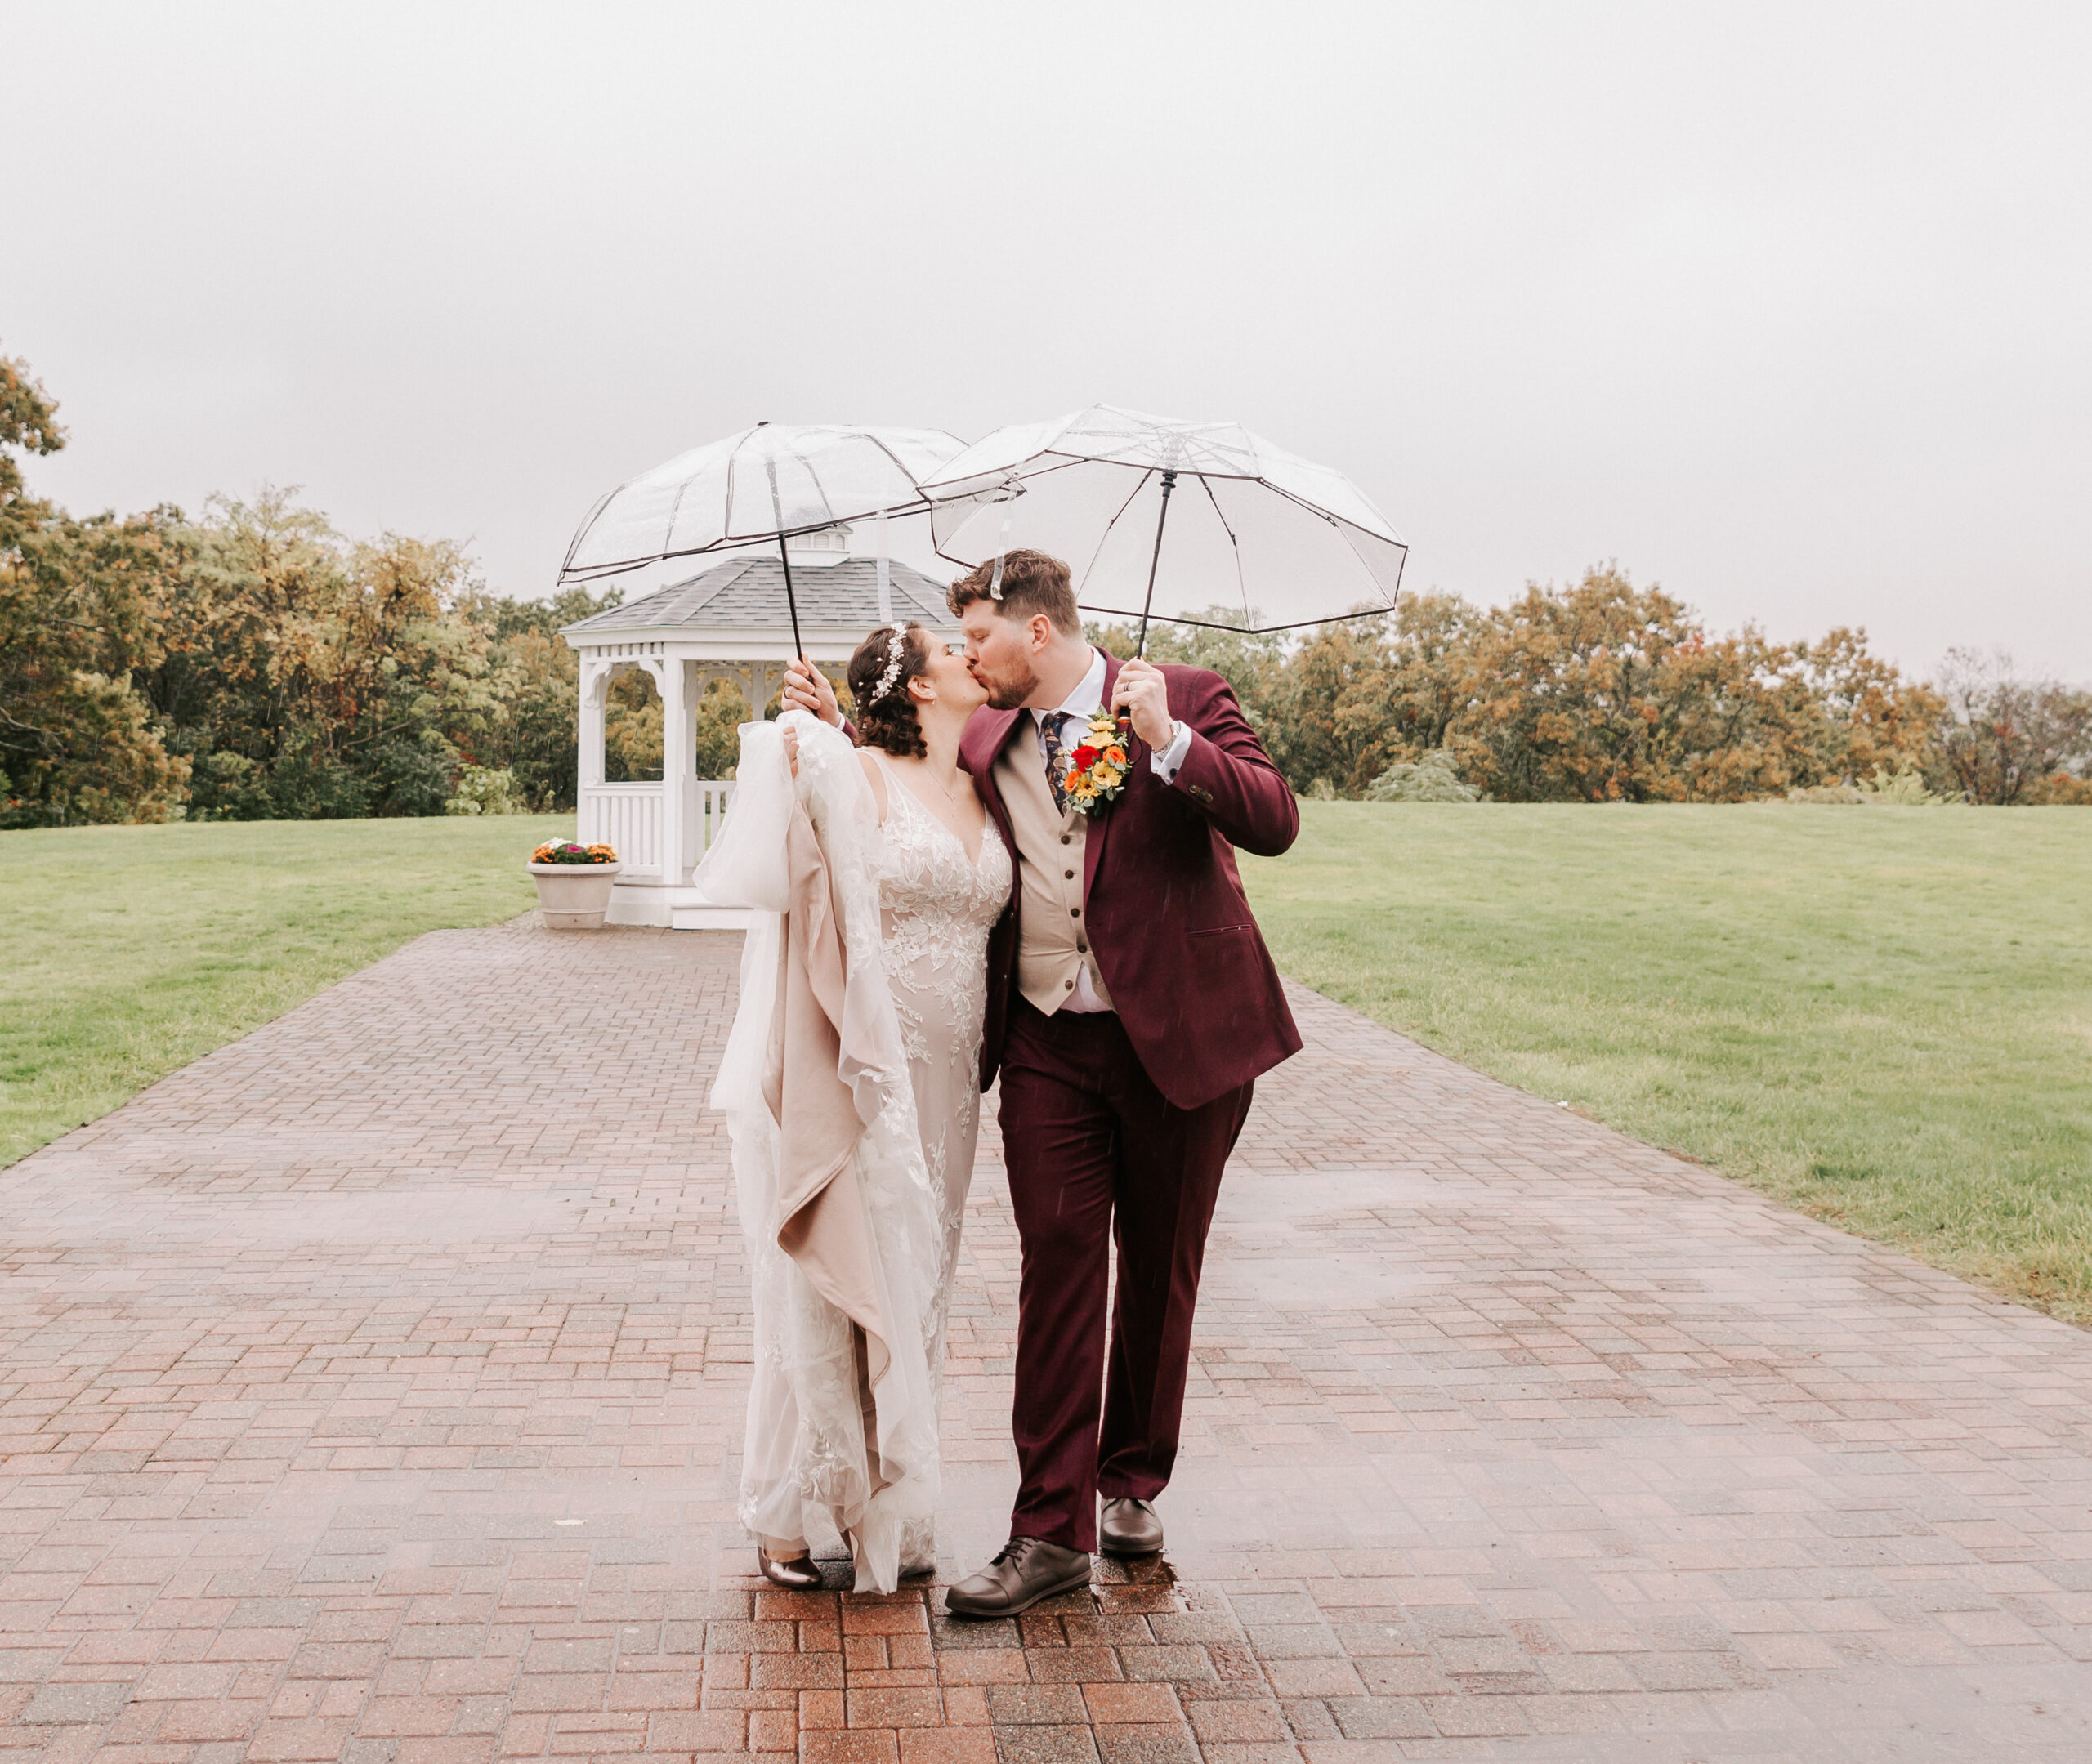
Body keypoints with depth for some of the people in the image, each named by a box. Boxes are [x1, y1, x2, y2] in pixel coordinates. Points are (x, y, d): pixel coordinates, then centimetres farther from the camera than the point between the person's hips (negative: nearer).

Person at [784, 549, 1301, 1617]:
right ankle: (1052, 1529, 2)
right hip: (1048, 1044, 3)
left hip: (1181, 1033, -2)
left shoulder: (1188, 698, -4)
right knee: (1058, 1265, -4)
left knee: (1160, 1271, 10)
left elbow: (1274, 823, -15)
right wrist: (840, 728, 12)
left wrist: (1169, 743, -26)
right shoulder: (985, 741, 8)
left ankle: (1133, 1480, 29)